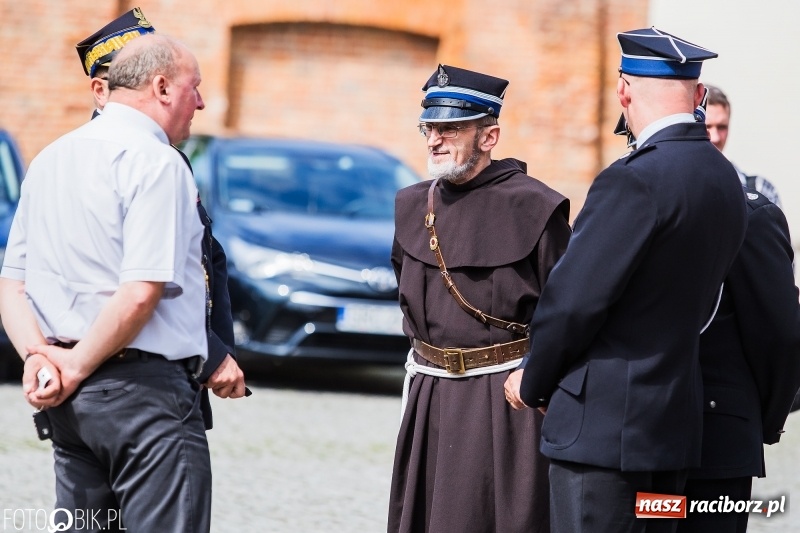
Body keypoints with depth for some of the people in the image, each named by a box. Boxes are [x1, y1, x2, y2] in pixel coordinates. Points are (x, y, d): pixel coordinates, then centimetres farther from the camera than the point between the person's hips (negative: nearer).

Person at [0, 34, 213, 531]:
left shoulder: (49, 161, 15)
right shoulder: (156, 161, -12)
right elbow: (141, 293, -21)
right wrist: (78, 369, -11)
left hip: (71, 399, 9)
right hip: (146, 388, -8)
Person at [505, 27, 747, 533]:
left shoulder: (636, 179, -17)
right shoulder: (724, 179, 10)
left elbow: (574, 300, -16)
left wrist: (533, 380, 1)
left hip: (605, 422, -9)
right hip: (675, 419, 9)